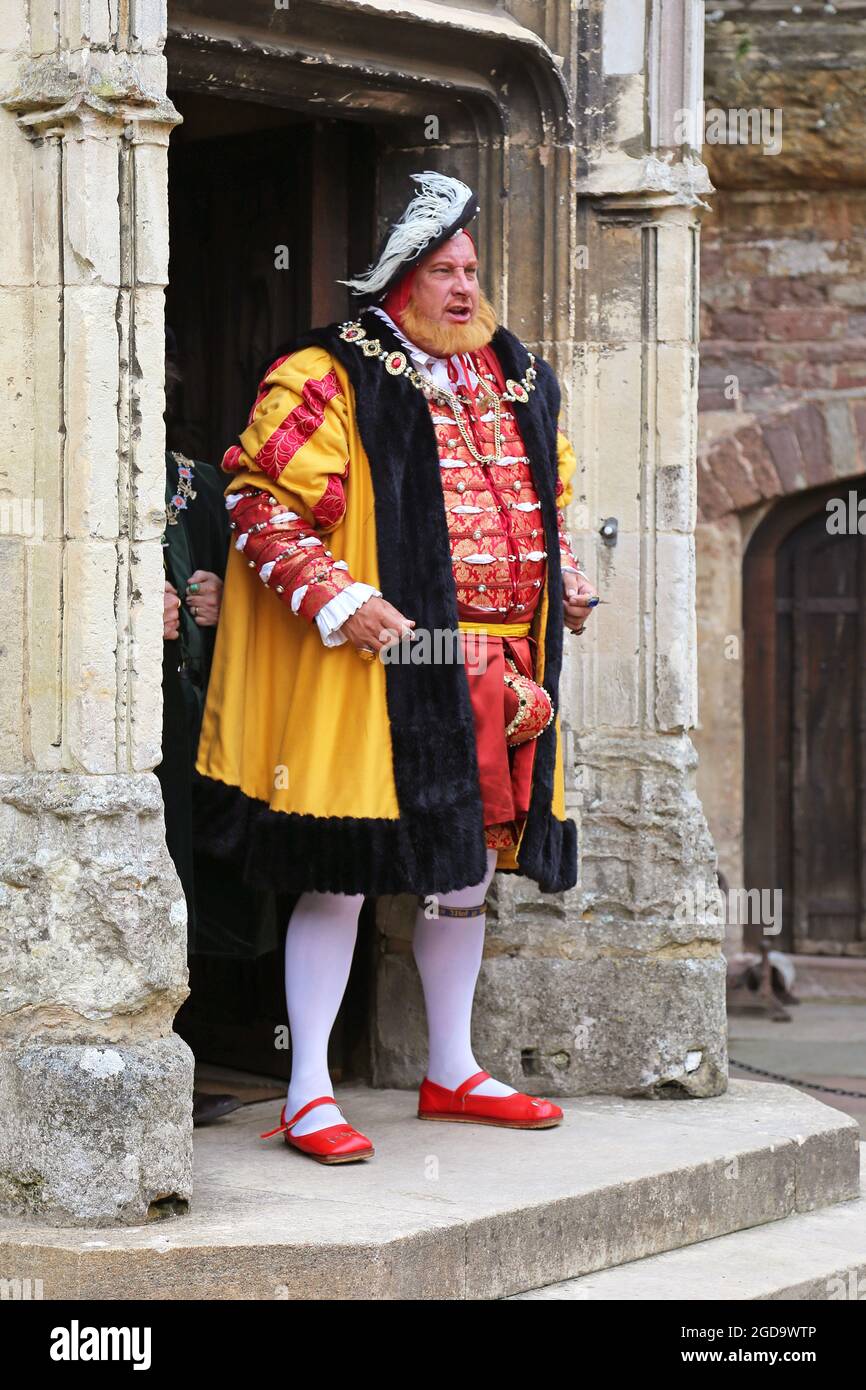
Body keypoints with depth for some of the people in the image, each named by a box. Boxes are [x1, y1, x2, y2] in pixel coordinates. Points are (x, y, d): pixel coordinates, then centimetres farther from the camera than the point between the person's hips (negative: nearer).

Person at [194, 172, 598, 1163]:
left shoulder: (515, 378, 16)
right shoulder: (328, 378, -7)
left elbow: (547, 495, 29)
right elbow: (261, 502, -10)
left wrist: (565, 578, 13)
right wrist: (335, 599, -19)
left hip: (499, 670, 7)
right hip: (378, 669, -7)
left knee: (468, 869, 15)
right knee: (341, 875, -5)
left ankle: (452, 1070, 28)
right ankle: (309, 1094, 2)